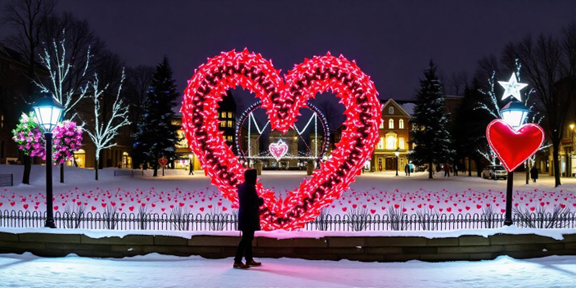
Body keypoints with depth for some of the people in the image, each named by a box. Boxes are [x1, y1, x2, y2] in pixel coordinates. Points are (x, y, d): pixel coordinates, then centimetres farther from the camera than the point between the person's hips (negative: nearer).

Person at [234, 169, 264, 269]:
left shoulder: (242, 186, 11)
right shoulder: (250, 188, -18)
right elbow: (257, 202, -18)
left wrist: (258, 200, 10)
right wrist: (262, 200, 2)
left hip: (244, 215, 10)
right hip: (249, 216, -10)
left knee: (248, 238, 16)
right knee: (246, 238, -6)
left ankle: (249, 259, 25)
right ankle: (237, 261, -6)